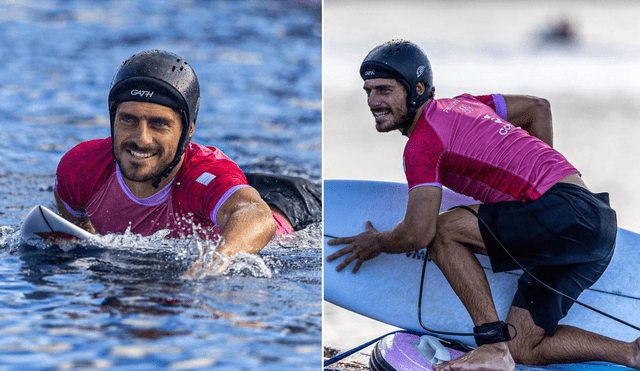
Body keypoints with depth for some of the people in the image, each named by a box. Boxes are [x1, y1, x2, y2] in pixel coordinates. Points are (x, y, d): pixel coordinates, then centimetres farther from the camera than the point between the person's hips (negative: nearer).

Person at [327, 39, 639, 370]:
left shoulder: (423, 141, -8)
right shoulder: (460, 105, 20)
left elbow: (418, 232, -13)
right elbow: (538, 107, 31)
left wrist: (377, 243, 8)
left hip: (569, 211, -9)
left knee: (443, 230, -11)